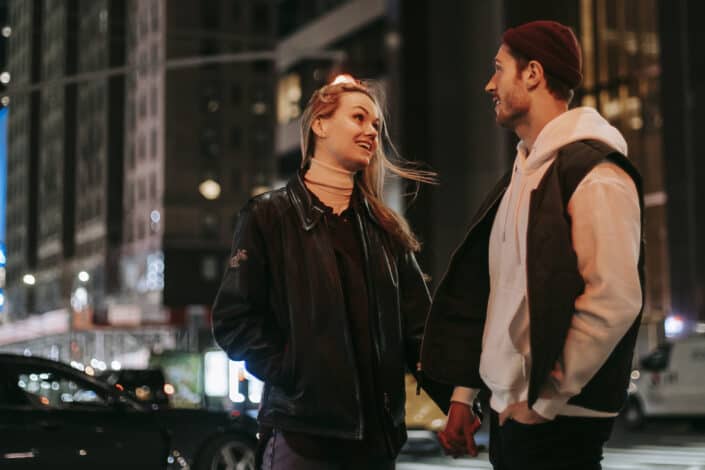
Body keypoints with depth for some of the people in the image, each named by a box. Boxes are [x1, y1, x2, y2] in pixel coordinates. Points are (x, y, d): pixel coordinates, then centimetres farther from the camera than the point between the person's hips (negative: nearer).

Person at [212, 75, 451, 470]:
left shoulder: (386, 228, 15)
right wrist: (294, 373, -14)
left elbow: (419, 326, 9)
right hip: (301, 432, -4)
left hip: (378, 435, 4)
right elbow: (235, 319, -3)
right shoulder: (270, 217, 3)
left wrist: (456, 400, -3)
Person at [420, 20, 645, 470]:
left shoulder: (593, 172, -12)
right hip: (508, 411, 8)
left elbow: (615, 300, -21)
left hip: (557, 419, -8)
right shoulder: (521, 175, 16)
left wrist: (545, 400, -17)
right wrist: (464, 393, 14)